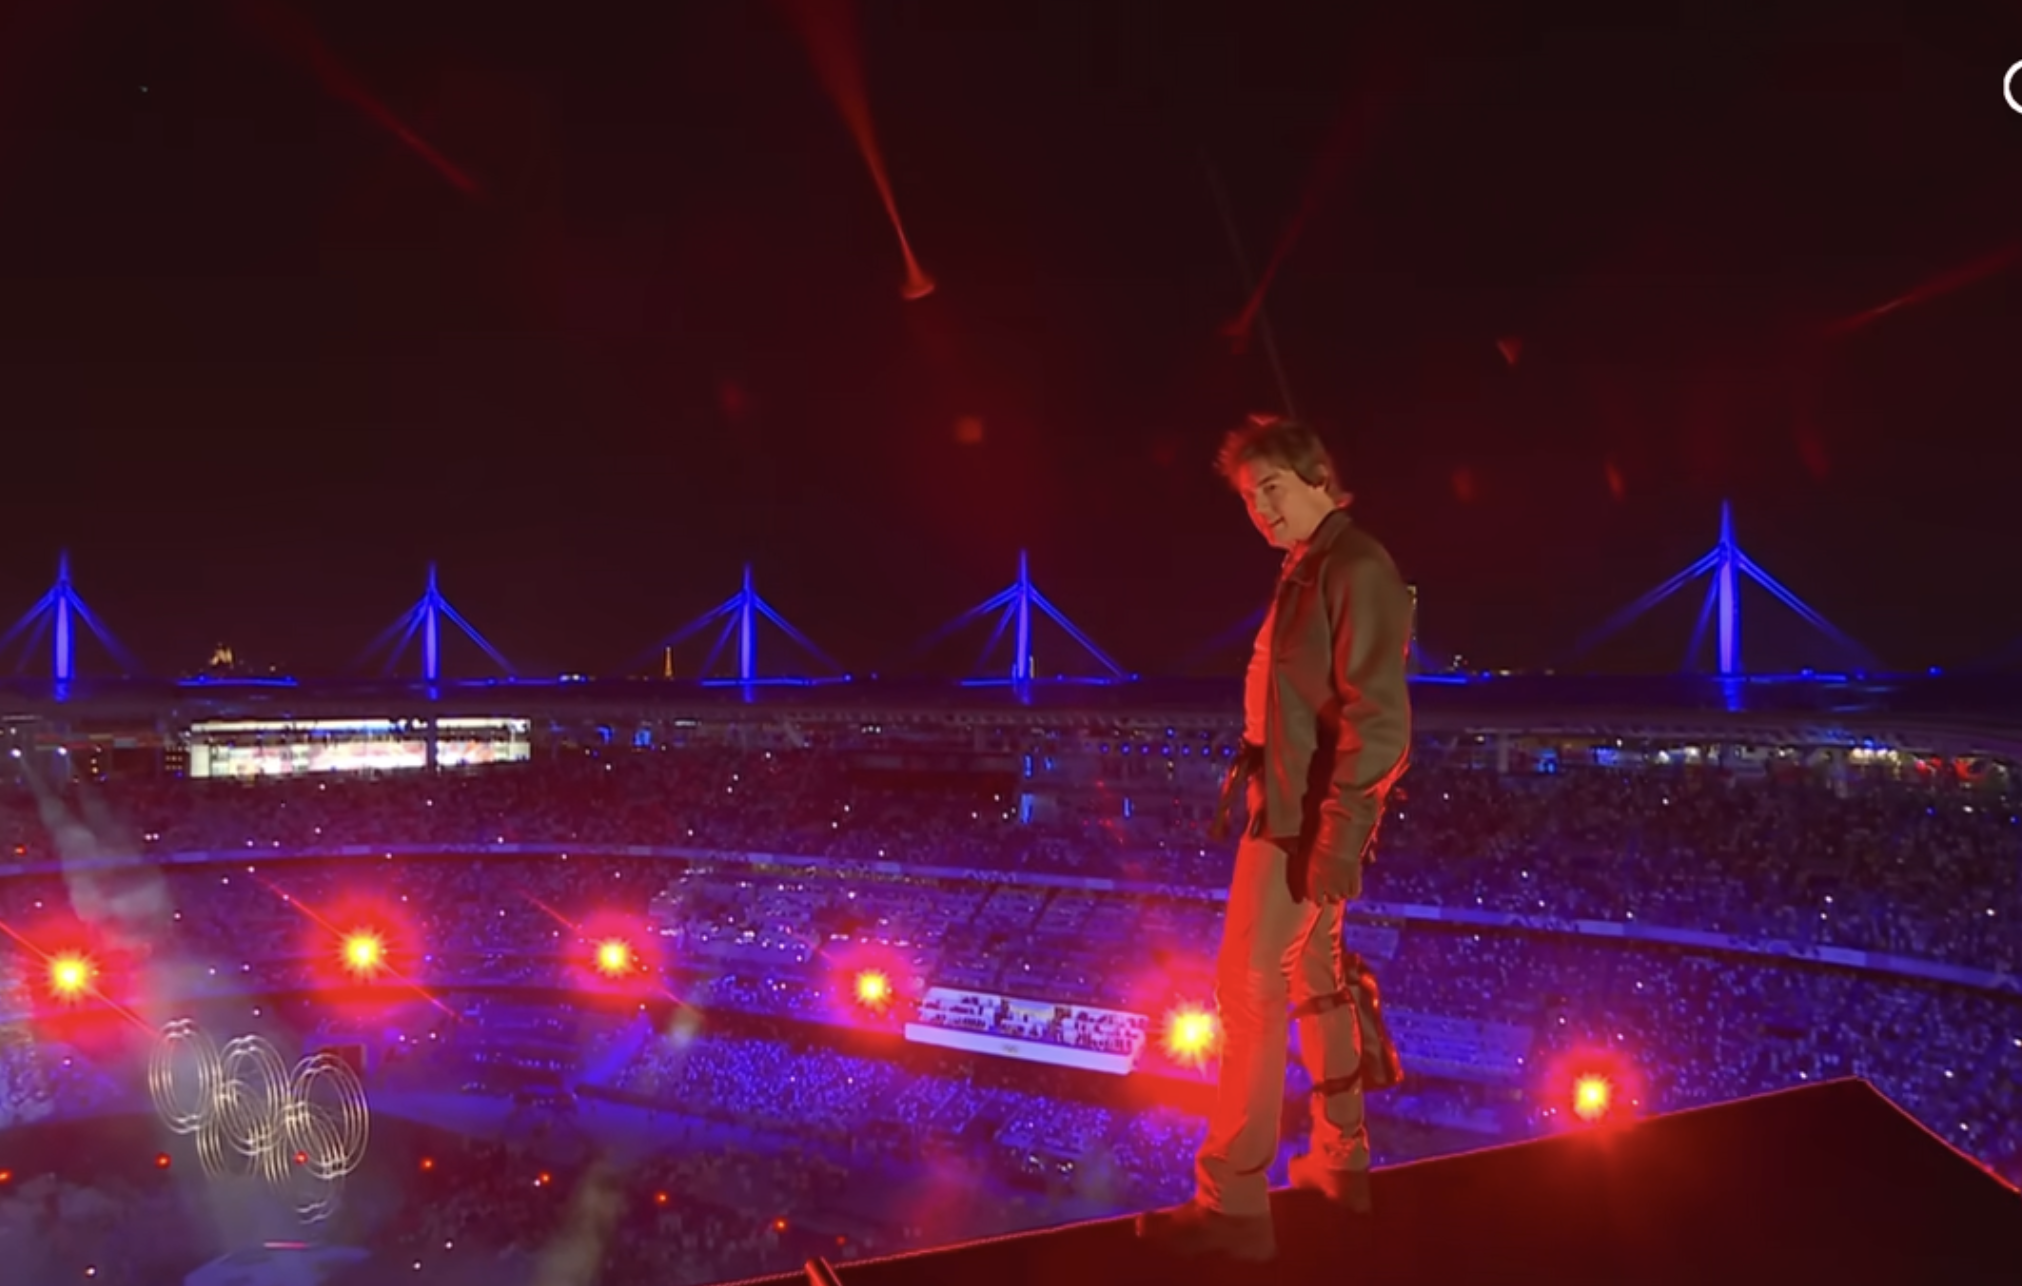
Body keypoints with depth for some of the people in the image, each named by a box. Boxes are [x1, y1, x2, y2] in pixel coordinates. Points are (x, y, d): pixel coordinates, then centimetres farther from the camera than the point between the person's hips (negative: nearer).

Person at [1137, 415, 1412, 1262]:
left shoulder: (1357, 569, -16)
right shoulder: (1310, 569, 13)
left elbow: (1379, 721, -22)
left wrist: (1339, 836, -25)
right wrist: (1250, 766, 16)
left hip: (1308, 818, -10)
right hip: (1294, 809, 10)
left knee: (1248, 989, -7)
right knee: (1316, 980, 17)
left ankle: (1233, 1203, -2)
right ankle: (1340, 1161, 30)